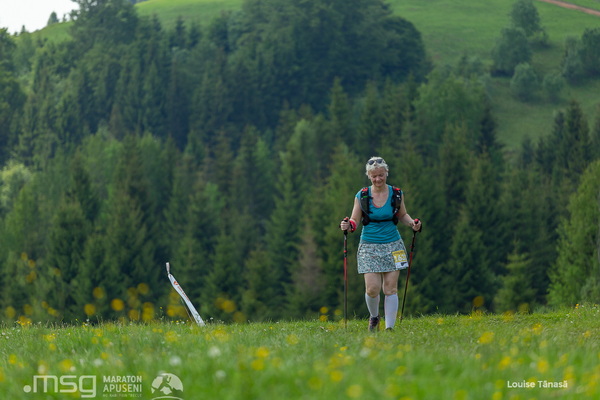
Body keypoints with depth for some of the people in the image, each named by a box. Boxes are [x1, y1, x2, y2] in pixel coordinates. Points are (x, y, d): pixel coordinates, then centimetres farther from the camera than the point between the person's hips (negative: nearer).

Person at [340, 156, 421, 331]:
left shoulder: (397, 194, 1)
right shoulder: (361, 196, -2)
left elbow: (403, 215, 15)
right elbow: (354, 222, 0)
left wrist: (413, 223, -5)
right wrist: (347, 226, -22)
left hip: (393, 245, 1)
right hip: (369, 247, -1)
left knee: (390, 288, -3)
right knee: (372, 288, -8)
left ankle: (389, 327, 3)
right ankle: (374, 317, 21)